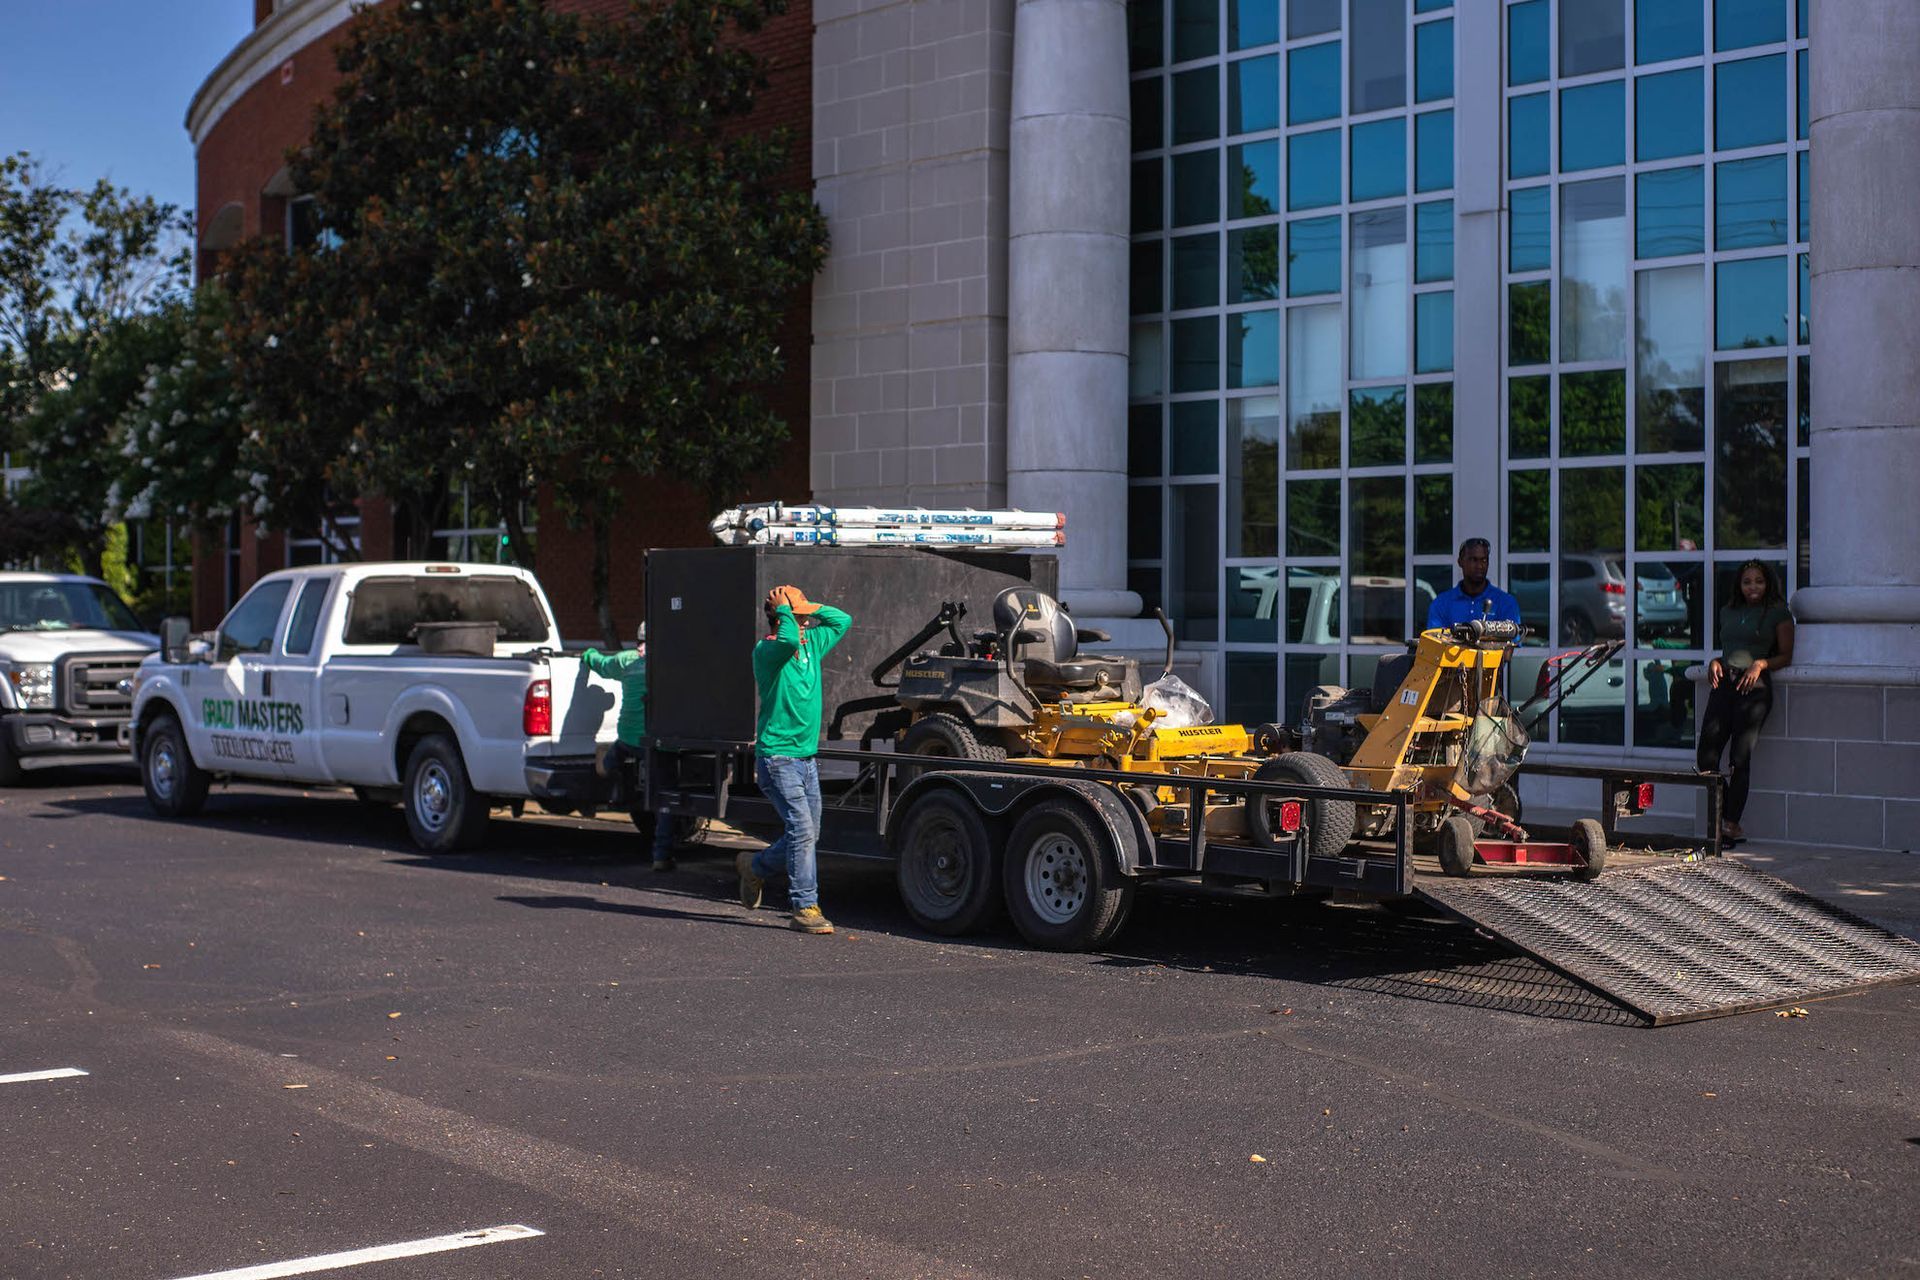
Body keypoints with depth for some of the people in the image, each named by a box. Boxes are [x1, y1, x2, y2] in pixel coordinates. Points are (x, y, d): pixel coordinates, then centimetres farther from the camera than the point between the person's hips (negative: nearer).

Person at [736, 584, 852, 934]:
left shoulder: (811, 644, 12)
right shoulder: (766, 651, -11)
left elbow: (843, 621, 21)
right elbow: (787, 641, -33)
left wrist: (810, 607, 9)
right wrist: (783, 610, -17)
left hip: (807, 757, 8)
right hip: (778, 757, -8)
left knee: (806, 833, 11)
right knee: (802, 830, -13)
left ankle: (755, 866, 35)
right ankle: (805, 907, -7)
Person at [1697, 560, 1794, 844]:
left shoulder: (1778, 613, 5)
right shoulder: (1728, 612, 21)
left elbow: (1786, 655, 3)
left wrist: (1760, 664, -13)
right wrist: (1715, 662, 7)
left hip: (1754, 686, -5)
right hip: (1723, 684, 5)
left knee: (1740, 759, -8)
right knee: (1706, 756, -4)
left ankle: (1731, 823, -1)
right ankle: (1724, 817, 11)